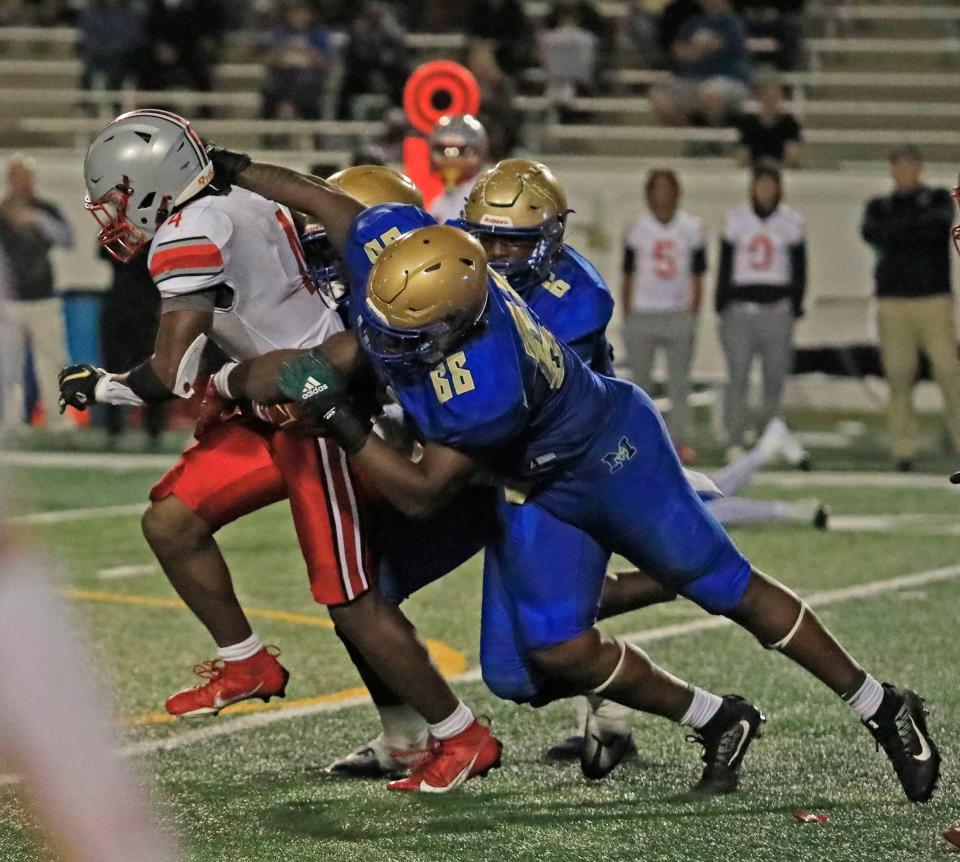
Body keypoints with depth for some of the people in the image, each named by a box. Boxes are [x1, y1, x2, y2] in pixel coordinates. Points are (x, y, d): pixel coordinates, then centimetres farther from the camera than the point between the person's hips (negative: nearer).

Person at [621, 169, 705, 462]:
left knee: (679, 383, -1)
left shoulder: (691, 228, 4)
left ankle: (681, 442, -1)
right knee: (641, 383, 3)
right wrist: (627, 320, 2)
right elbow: (628, 278, 6)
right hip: (642, 314, 0)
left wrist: (692, 318, 1)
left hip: (679, 316, 0)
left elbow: (697, 280, 7)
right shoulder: (637, 229, 3)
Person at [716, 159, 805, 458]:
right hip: (740, 306, 0)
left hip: (778, 307, 0)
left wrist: (796, 307, 1)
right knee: (737, 375, -7)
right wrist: (721, 307, 3)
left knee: (775, 376, 1)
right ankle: (735, 442, -4)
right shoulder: (735, 219, 6)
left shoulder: (791, 221, 6)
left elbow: (799, 268, 8)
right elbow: (725, 266, 8)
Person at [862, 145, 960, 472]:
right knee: (898, 375, -2)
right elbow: (870, 232, -6)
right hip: (892, 301, 1)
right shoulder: (879, 206, 15)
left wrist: (893, 235, -9)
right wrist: (917, 224, -9)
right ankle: (904, 449, 0)